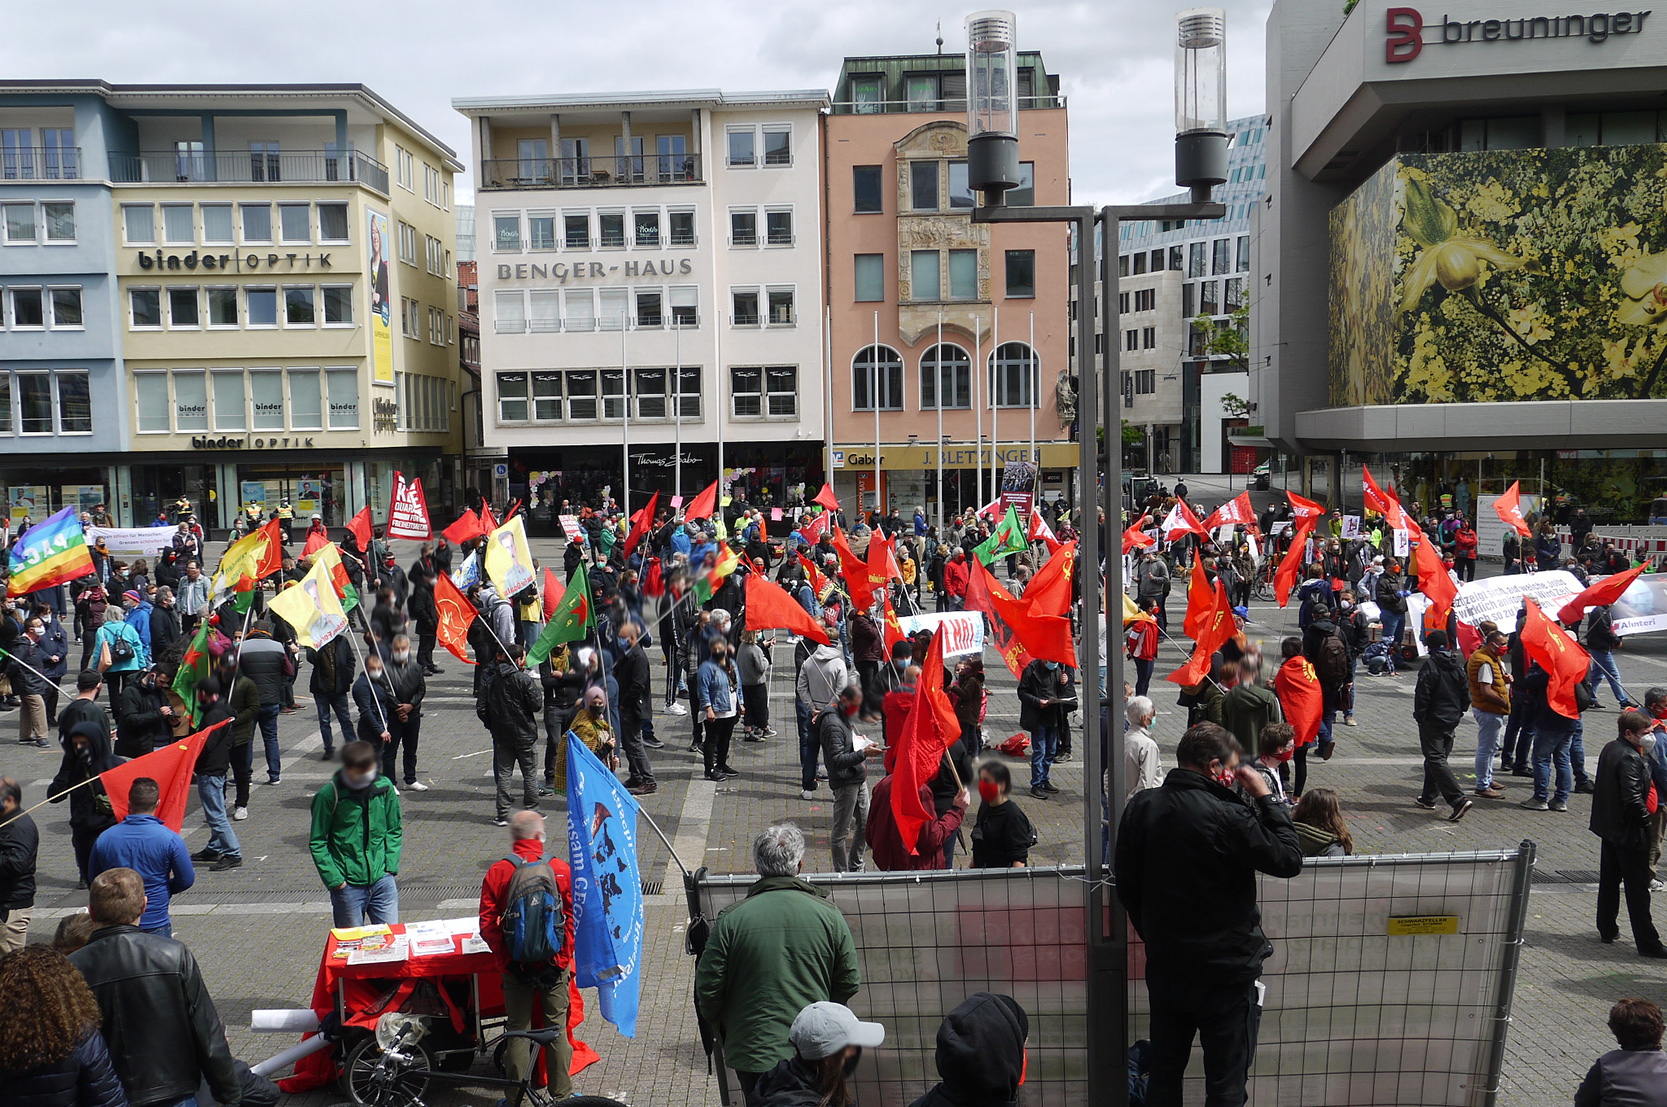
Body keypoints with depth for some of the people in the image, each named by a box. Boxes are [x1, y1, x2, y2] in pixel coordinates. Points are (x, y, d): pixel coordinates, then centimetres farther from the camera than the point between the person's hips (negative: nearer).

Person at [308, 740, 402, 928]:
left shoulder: (385, 788, -1)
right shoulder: (329, 794, -11)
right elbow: (317, 843, -4)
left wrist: (391, 866, 1)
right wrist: (333, 879, -10)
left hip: (382, 878, 2)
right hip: (348, 884, -2)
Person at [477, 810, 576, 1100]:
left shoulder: (497, 872, -7)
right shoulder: (562, 869, -6)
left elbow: (487, 926, -8)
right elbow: (574, 920, -6)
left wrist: (504, 957, -1)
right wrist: (564, 956, 1)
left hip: (516, 967, 0)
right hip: (555, 966, 0)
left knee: (518, 1030, 11)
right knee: (557, 1028, 13)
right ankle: (561, 1093, 21)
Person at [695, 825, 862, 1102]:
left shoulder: (731, 918, -13)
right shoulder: (829, 915, -8)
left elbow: (708, 988, -8)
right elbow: (849, 983, 0)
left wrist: (720, 1028, 12)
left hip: (752, 1052, -1)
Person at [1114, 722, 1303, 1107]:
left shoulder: (1139, 807, -5)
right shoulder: (1228, 817, -24)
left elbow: (1126, 885, 4)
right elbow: (1289, 860, -13)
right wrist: (1265, 799, -7)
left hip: (1164, 966, 5)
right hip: (1227, 970, -5)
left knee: (1164, 1075, 20)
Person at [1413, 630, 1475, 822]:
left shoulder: (1430, 665, -15)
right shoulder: (1458, 665, 6)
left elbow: (1422, 695, -17)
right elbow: (1466, 694, 10)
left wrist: (1419, 717, -5)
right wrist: (1458, 712, 19)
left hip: (1432, 720, -8)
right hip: (1451, 721, 8)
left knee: (1436, 760, -7)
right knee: (1438, 758, 18)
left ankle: (1459, 799, -20)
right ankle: (1428, 798, 26)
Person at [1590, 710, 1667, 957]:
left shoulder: (1610, 749, 5)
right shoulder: (1630, 759, -23)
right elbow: (1633, 798, -28)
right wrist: (1646, 820, -12)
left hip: (1609, 827, 9)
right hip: (1629, 831, -9)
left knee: (1609, 880, 18)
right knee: (1638, 887, -1)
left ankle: (1607, 929, 29)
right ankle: (1647, 942, 6)